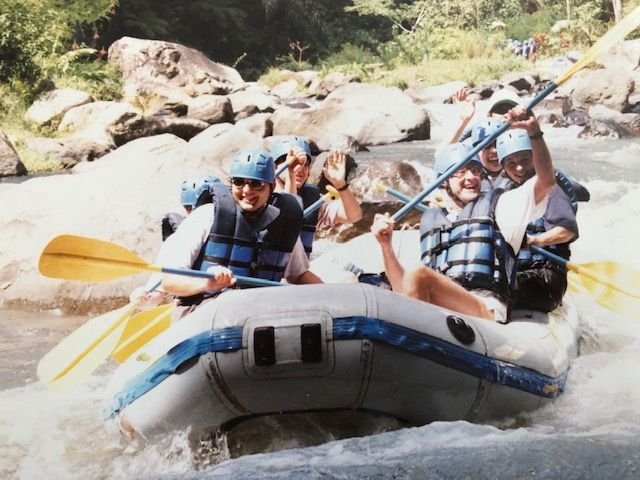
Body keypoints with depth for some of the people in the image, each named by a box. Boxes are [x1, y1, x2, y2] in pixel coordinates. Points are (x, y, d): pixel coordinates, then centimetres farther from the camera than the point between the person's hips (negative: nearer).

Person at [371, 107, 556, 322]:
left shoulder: (495, 204, 21)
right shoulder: (429, 220, 30)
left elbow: (546, 181, 6)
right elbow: (404, 290, 23)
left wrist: (534, 132, -6)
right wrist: (386, 246, 8)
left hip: (487, 311, -4)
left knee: (417, 276, -32)